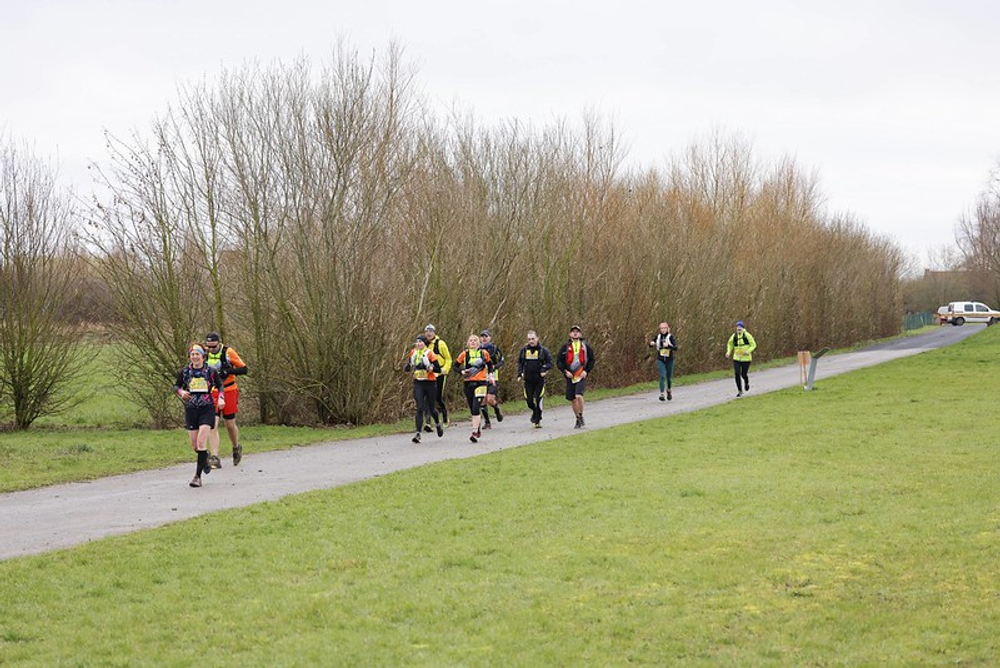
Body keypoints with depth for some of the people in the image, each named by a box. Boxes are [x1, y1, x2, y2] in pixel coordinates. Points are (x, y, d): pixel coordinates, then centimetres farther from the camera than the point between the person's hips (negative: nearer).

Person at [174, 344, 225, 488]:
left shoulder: (211, 371, -1)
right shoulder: (184, 371, 3)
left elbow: (220, 385, 13)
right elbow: (176, 386, 13)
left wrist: (221, 398, -5)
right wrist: (181, 392, -9)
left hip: (207, 409, -3)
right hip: (190, 410, 3)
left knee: (201, 443, -15)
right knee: (195, 446, 7)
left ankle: (198, 476, -11)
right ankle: (205, 461, 39)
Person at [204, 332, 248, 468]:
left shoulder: (228, 352, -11)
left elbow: (244, 369, -10)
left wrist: (228, 371, -24)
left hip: (228, 392, -2)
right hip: (211, 394, 2)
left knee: (230, 424, 8)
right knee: (213, 424, -11)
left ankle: (236, 448, 38)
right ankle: (214, 458, -15)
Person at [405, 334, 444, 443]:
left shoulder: (430, 353, -9)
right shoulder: (413, 353, 7)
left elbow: (438, 369, -11)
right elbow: (409, 366, 22)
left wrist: (427, 367, -26)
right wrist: (408, 367, -1)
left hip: (430, 383, -3)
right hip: (418, 383, 3)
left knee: (432, 408, 9)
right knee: (420, 408, -9)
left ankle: (438, 424, 41)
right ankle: (418, 433, -13)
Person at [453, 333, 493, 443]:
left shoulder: (484, 353, 6)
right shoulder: (464, 354, 3)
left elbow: (489, 364, 22)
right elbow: (456, 366, 8)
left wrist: (490, 374, 8)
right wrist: (462, 371, -10)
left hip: (481, 383, -2)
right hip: (468, 383, 2)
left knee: (476, 408, -17)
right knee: (472, 409, 8)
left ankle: (474, 433, -19)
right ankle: (478, 431, 28)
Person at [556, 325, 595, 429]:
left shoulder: (585, 346, 5)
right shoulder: (565, 347, 5)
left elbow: (591, 360, 10)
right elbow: (559, 361, 6)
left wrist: (586, 371, -4)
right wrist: (565, 371, -8)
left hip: (581, 376, -2)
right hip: (570, 376, 2)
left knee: (578, 396, -22)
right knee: (573, 399, 8)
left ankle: (581, 417, -7)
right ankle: (578, 420, 23)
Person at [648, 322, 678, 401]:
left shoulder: (671, 337, -10)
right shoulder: (658, 337, 0)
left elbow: (675, 348, -21)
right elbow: (651, 345, 12)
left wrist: (668, 345, -37)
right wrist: (651, 343, -12)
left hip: (669, 360, -1)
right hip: (660, 360, 1)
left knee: (669, 377, 12)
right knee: (662, 376, -16)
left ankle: (669, 390, 41)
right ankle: (661, 394, -15)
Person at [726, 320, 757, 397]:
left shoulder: (747, 335, -9)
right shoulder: (734, 336, 1)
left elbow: (753, 345, -3)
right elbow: (730, 344, 19)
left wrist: (748, 351, -19)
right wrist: (728, 352, 3)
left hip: (746, 358, -3)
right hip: (737, 358, 3)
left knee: (744, 374, 1)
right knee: (737, 373, -11)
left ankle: (746, 382, 39)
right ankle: (740, 390, 1)